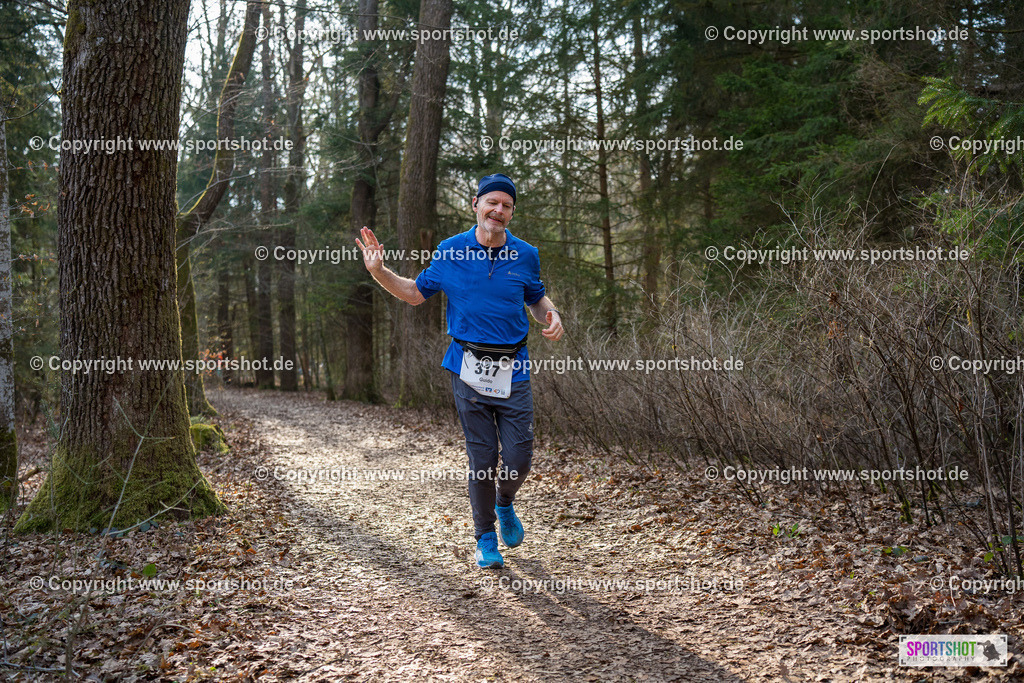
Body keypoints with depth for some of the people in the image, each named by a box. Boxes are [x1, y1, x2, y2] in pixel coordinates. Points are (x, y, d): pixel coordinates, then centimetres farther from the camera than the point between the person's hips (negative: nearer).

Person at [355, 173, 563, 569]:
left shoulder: (525, 255, 6)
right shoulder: (449, 251, 3)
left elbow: (536, 298, 20)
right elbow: (416, 293, 14)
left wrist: (551, 315, -2)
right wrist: (379, 271, 0)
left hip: (513, 369, 1)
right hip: (469, 369, -1)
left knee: (519, 457, -2)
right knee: (482, 458, 1)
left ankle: (505, 505, 34)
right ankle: (485, 538, 21)